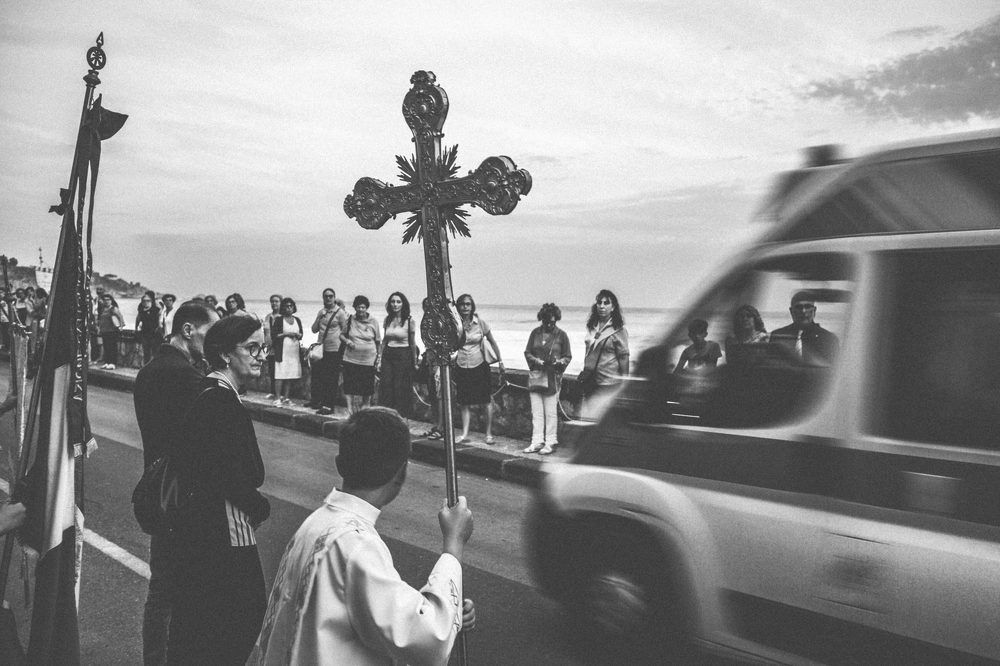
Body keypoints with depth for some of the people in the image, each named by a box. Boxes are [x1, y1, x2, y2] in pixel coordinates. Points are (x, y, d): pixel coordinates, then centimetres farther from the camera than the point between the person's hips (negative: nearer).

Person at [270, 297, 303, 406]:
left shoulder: (297, 320, 14)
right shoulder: (279, 320, 0)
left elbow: (301, 334, 19)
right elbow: (273, 335, -5)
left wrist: (298, 335, -3)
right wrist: (286, 334, -12)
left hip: (295, 351, 5)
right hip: (282, 351, -5)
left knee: (290, 376, 5)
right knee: (280, 375, -8)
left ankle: (286, 397, 14)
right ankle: (277, 398, -4)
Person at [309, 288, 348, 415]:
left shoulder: (340, 312, -6)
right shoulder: (321, 312, 12)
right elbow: (314, 330, 11)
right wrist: (319, 317, -3)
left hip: (334, 349, -6)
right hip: (320, 348, 6)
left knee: (331, 379, -3)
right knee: (317, 375, 12)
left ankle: (328, 406, 1)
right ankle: (316, 401, 27)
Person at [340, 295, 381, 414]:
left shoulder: (373, 322, 1)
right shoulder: (350, 320, 3)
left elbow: (378, 341, 7)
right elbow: (341, 335, 13)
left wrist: (378, 356, 3)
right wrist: (347, 341, -8)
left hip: (368, 360, 0)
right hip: (351, 359, 0)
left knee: (367, 388, 4)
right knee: (350, 387, -4)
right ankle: (350, 412, 3)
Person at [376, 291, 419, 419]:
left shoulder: (409, 321, -5)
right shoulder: (387, 319, 8)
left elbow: (413, 344, 1)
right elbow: (384, 341, 14)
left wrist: (415, 362, 4)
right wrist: (379, 359, 9)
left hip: (403, 356, -4)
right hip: (388, 355, 4)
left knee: (401, 389, -2)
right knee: (386, 388, -1)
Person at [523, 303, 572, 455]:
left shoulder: (561, 335, 0)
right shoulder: (535, 333, 7)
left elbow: (568, 356, 4)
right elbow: (527, 352, 11)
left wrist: (560, 362, -16)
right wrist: (535, 360, -8)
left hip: (552, 378, -3)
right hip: (535, 376, 3)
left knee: (551, 412, 0)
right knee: (536, 412, 6)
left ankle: (551, 442, 9)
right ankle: (537, 442, 12)